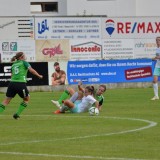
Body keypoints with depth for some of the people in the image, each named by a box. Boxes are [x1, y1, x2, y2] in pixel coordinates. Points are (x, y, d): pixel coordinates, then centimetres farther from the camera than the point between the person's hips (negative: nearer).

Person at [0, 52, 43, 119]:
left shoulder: (13, 65, 20)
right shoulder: (24, 63, 5)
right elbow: (31, 70, -5)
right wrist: (39, 75, 5)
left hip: (12, 83, 4)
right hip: (21, 83, -4)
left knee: (6, 100, 7)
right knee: (26, 99, 18)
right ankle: (17, 114, 10)